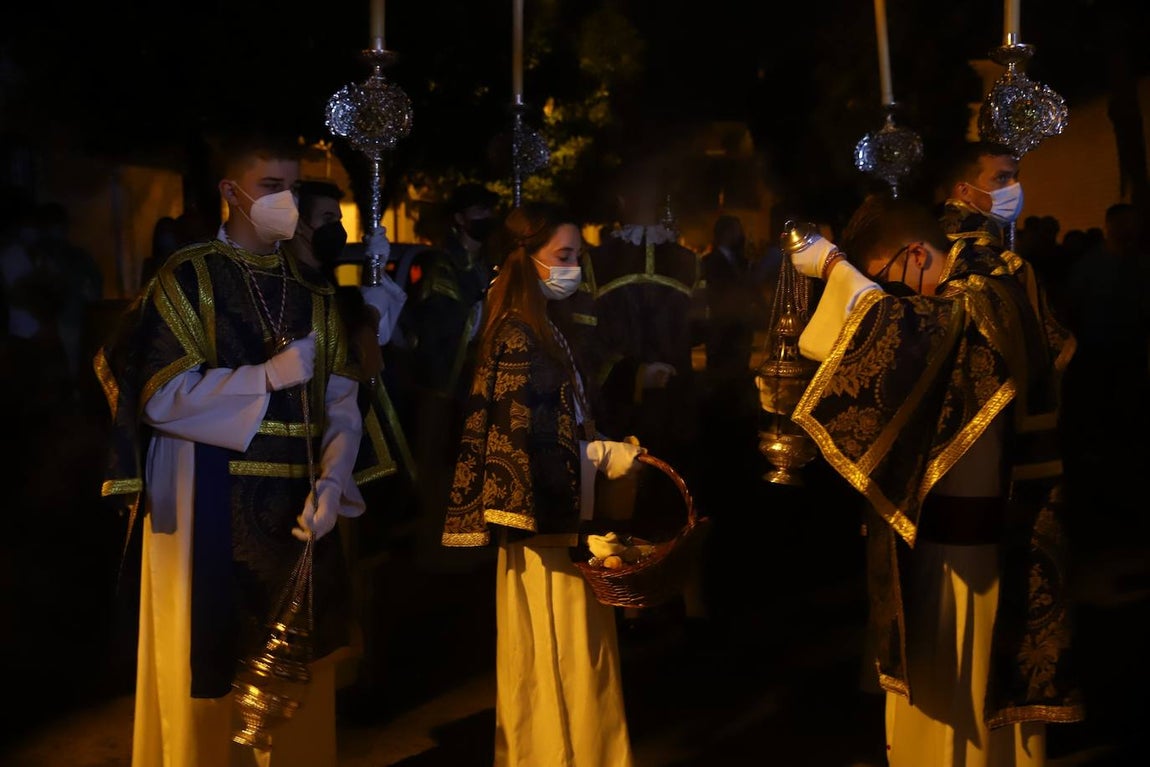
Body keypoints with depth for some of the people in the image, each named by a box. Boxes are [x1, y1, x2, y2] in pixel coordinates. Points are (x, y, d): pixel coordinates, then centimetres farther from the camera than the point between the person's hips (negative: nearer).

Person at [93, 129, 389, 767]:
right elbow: (160, 397, -11)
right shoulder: (189, 278, -2)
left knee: (297, 679, 10)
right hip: (212, 507, -4)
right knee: (214, 666, 2)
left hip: (297, 506, 4)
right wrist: (268, 376, -16)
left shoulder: (311, 290, 11)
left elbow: (341, 404, 4)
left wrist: (330, 486, -12)